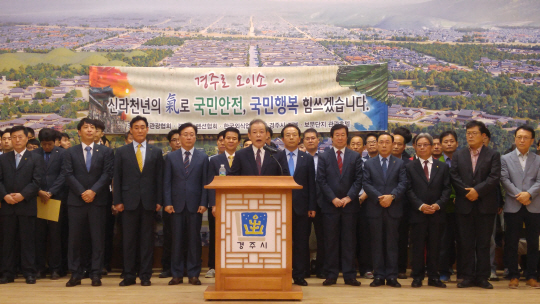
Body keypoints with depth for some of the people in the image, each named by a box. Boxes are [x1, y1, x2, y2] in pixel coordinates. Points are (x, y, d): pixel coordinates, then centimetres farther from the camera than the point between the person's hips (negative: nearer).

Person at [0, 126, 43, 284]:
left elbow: (36, 181, -3)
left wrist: (22, 195, -14)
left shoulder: (36, 158, 6)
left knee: (28, 240, -1)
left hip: (27, 205, -2)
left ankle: (29, 273, 4)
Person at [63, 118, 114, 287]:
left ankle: (96, 274, 5)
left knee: (98, 238, 0)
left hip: (98, 200, -1)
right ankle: (75, 274, 9)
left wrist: (93, 191, -14)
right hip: (76, 201, 1)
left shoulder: (105, 152, 8)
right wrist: (82, 192, -12)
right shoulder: (70, 152, 9)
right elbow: (68, 175, 0)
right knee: (74, 238, 2)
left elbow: (107, 174, -1)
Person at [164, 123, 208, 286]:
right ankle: (177, 274, 9)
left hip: (195, 204, 0)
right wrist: (167, 203, -4)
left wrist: (203, 203, -5)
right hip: (177, 204, 0)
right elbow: (167, 181, 6)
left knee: (194, 240, 2)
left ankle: (193, 274, 8)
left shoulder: (202, 157, 8)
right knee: (177, 240, 2)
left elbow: (205, 182, 4)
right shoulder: (171, 157, 9)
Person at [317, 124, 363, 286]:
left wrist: (349, 197, -10)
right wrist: (333, 198, -10)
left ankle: (349, 275, 6)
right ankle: (331, 275, 7)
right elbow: (321, 180, 0)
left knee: (349, 241, 2)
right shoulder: (323, 157, 6)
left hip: (349, 205, 1)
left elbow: (358, 180, 2)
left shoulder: (355, 157, 8)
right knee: (330, 241, 2)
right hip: (330, 205, 0)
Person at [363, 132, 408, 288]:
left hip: (393, 209, 0)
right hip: (374, 209, 0)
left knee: (392, 243, 2)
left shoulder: (400, 163, 9)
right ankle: (379, 275, 8)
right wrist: (379, 198, -13)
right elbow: (366, 184, 1)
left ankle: (392, 276, 7)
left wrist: (391, 196, -17)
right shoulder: (369, 163, 10)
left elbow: (403, 184, -1)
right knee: (376, 243, 3)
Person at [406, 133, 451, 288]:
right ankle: (417, 277, 8)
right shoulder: (409, 167, 6)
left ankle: (434, 277, 12)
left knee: (434, 246, 5)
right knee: (417, 246, 1)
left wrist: (438, 204, -10)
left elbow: (447, 189, 5)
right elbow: (409, 190, -1)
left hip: (436, 213, 1)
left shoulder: (442, 167, 11)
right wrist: (420, 206, -13)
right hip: (417, 213, -1)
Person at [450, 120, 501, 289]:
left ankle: (482, 277, 9)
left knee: (483, 243, 3)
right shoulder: (458, 155, 11)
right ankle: (468, 277, 10)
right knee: (466, 243, 4)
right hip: (464, 206, 2)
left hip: (485, 206, -2)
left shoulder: (493, 155, 4)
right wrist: (467, 192, -12)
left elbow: (494, 177, -8)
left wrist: (477, 191, -17)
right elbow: (454, 177, 1)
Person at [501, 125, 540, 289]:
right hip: (513, 206, -1)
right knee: (511, 242, 1)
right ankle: (513, 276, 9)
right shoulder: (506, 159, 9)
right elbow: (505, 180, -2)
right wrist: (519, 196, -13)